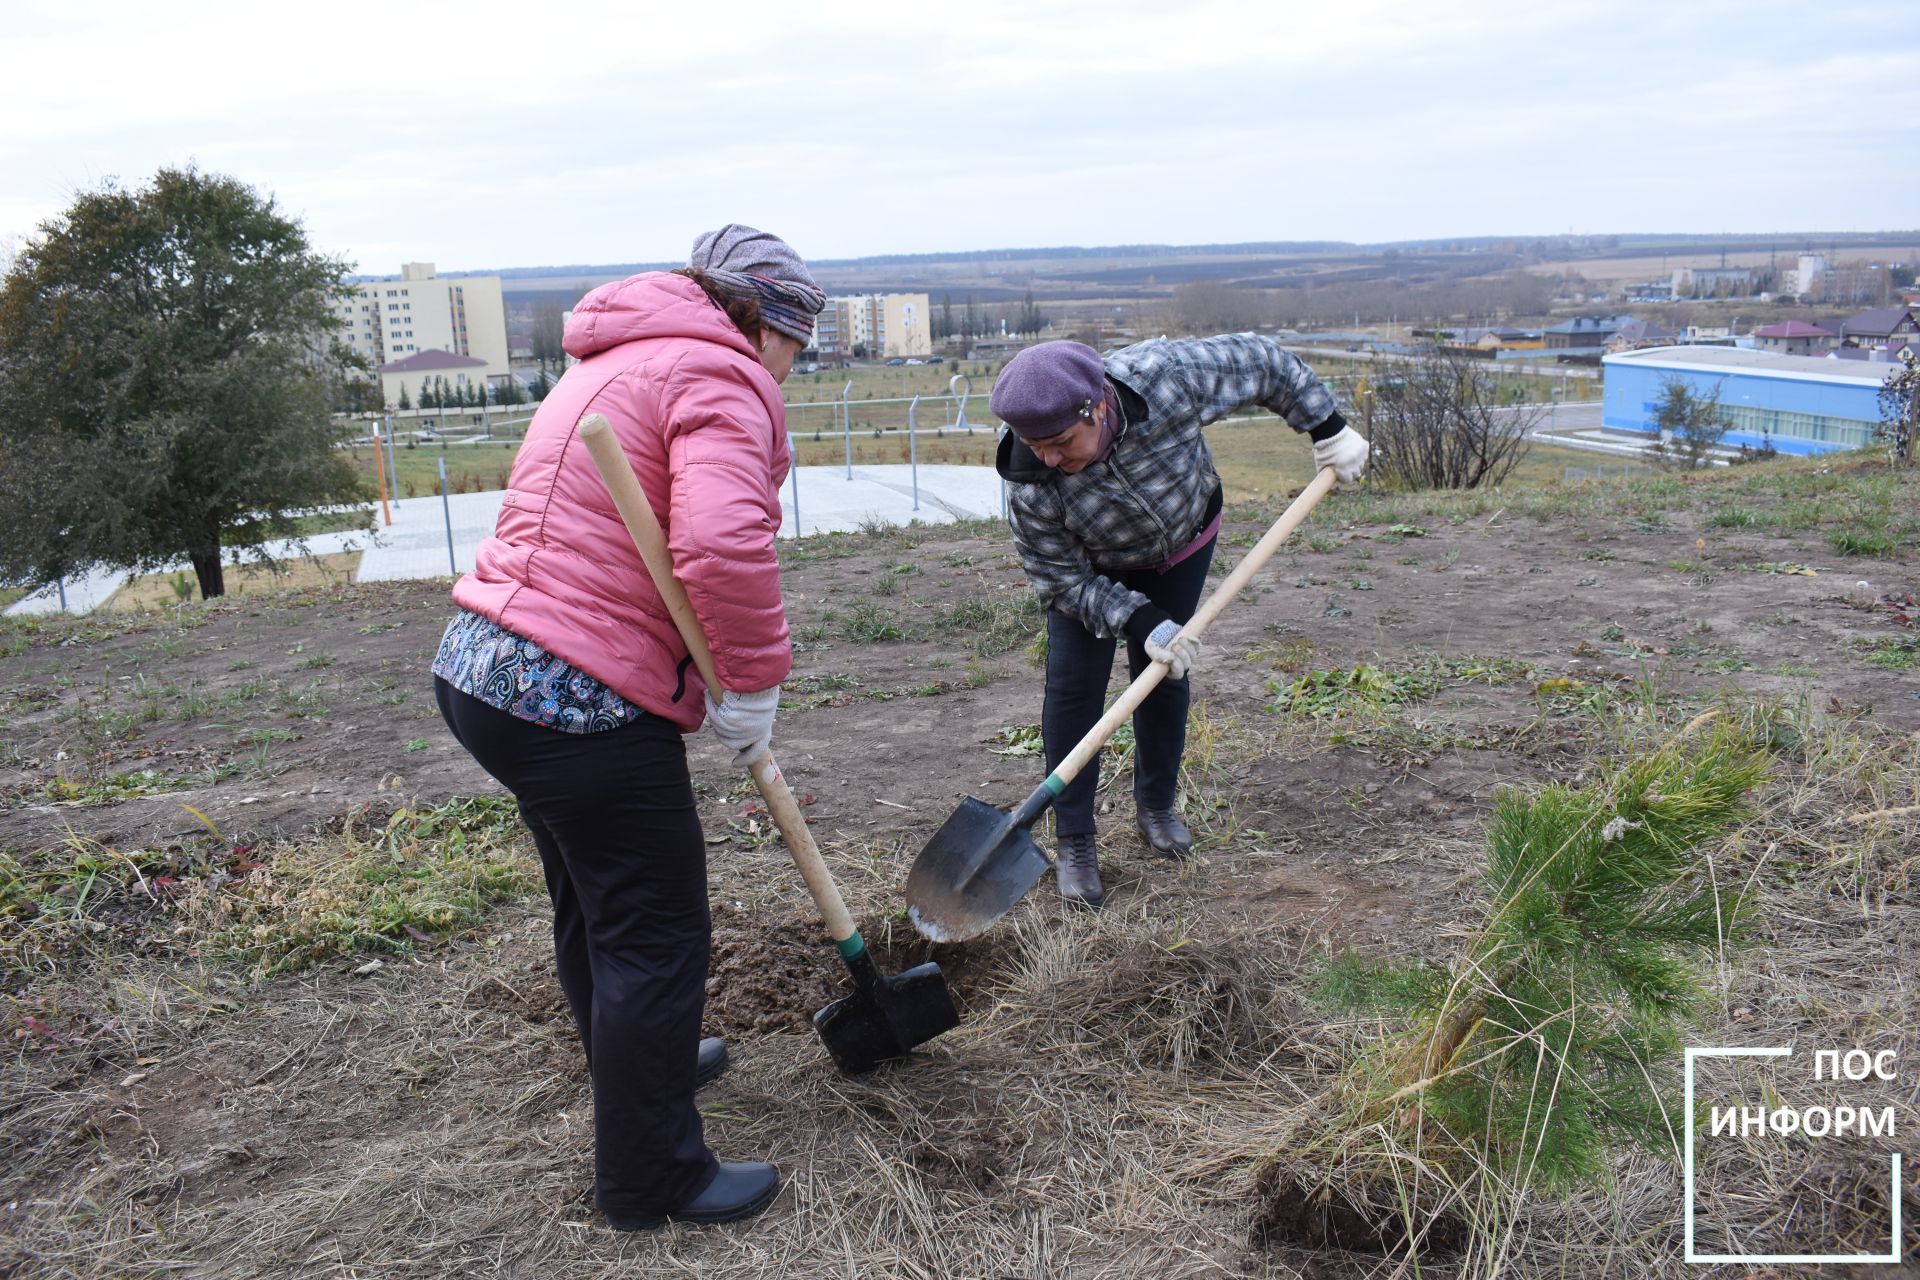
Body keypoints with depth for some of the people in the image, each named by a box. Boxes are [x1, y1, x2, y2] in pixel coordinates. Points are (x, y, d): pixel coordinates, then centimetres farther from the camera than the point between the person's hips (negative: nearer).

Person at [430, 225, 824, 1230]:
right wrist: (753, 685, -15)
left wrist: (724, 677, 12)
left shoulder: (618, 364, 20)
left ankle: (646, 1061, 51)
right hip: (577, 703, -10)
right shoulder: (720, 375, -12)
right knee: (655, 933, 5)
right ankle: (653, 1181, 22)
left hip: (483, 666, 10)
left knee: (593, 903, 27)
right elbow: (723, 546, -30)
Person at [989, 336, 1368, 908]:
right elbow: (1061, 579, -24)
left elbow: (1261, 360, -21)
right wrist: (1141, 622, -33)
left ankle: (1156, 805, 28)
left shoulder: (1167, 375, -40)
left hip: (1182, 543, 2)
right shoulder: (1030, 486, -38)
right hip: (1094, 569, -1)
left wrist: (1329, 428, -16)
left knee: (1164, 674, 6)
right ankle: (1073, 840, 2)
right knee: (1073, 686, -11)